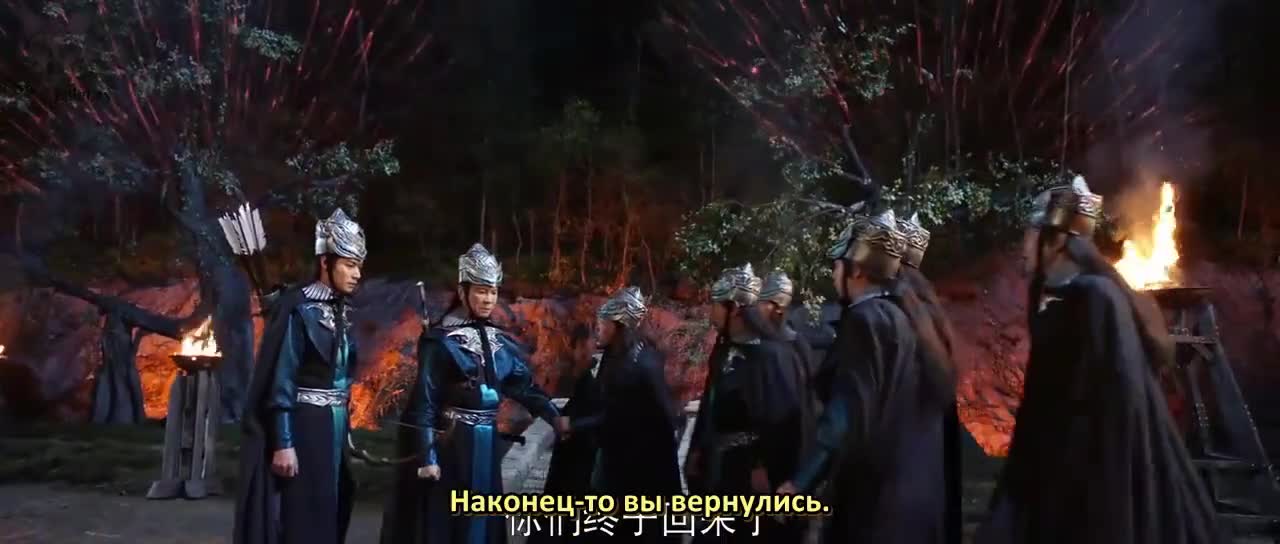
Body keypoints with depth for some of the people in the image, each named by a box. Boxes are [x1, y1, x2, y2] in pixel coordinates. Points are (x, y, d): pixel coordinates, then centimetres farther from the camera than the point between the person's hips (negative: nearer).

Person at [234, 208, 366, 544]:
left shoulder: (340, 312, 9)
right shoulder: (298, 309, -14)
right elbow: (281, 380, -16)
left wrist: (345, 429, 17)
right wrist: (283, 442, -19)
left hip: (334, 426, 8)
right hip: (302, 426, -8)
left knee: (327, 515, 13)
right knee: (299, 516, 0)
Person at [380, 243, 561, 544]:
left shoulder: (500, 341, 8)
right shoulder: (441, 339, -9)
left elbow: (525, 385, 11)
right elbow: (424, 400, -10)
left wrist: (555, 418, -1)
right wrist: (426, 456, -14)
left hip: (486, 444, 6)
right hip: (448, 442, -6)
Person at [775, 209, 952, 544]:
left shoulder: (864, 319, -12)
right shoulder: (906, 317, 13)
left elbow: (847, 412, -19)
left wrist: (800, 484, -19)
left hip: (876, 494, -9)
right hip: (917, 489, 9)